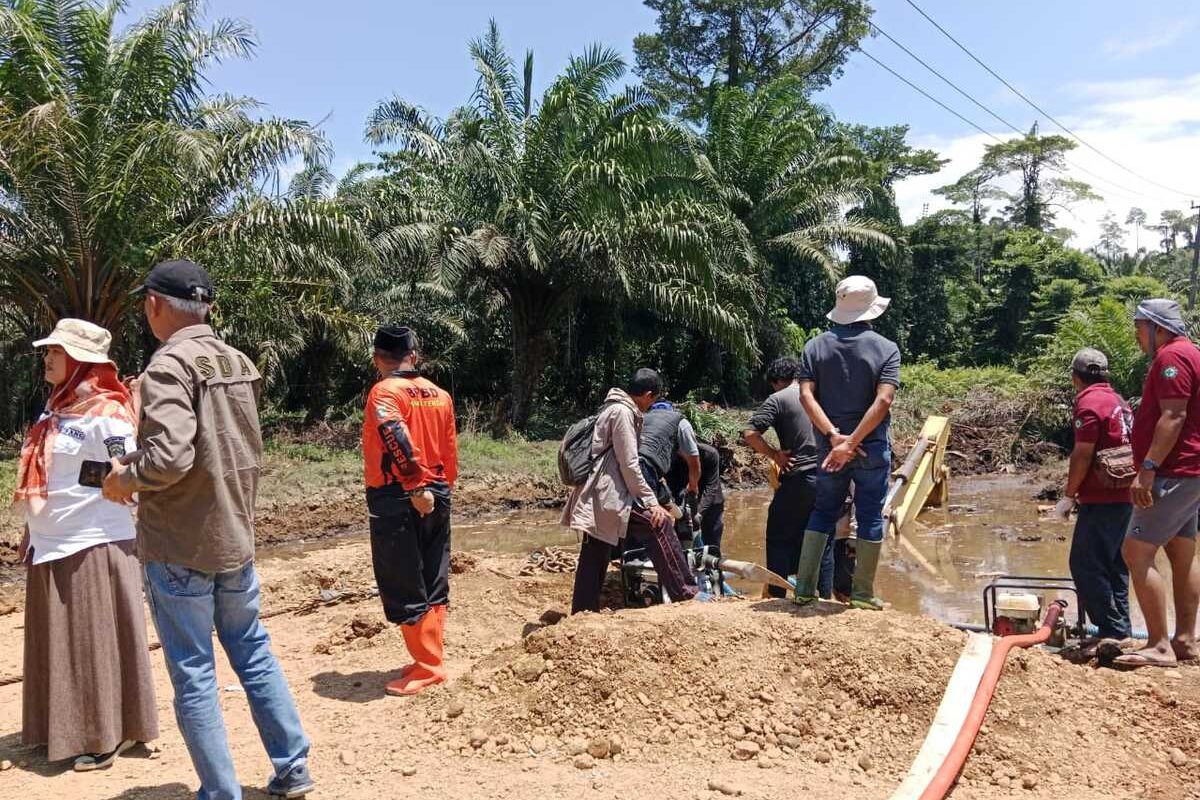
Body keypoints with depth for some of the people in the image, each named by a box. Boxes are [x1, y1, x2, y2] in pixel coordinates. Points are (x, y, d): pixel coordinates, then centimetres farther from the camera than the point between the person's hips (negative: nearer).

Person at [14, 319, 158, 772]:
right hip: (51, 547, 9)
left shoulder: (104, 415, -16)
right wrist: (33, 534, 20)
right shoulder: (57, 408, 11)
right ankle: (66, 728, 30)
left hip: (92, 547, -9)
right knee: (60, 644, 16)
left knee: (96, 642, 1)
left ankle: (108, 735, 14)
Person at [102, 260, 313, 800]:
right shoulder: (238, 363, 7)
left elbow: (168, 457, -27)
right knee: (253, 653, 18)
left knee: (194, 674, 6)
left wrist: (124, 478, -9)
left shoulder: (170, 364, -16)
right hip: (235, 535, 7)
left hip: (179, 544, -7)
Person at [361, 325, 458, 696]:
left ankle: (427, 667, 8)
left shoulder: (384, 392, -9)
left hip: (397, 499, -7)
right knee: (434, 585, 14)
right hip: (436, 497, 7)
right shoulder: (440, 394, 10)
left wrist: (415, 487, -23)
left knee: (403, 589, 3)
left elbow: (398, 439, -26)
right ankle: (431, 659, 23)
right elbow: (450, 451, 12)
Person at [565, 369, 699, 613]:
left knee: (594, 560, 13)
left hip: (595, 498, 11)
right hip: (608, 495, -11)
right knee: (659, 525, -11)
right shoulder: (623, 412, -11)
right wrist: (651, 502, -14)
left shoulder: (614, 409, 19)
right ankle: (684, 593, -8)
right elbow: (629, 465, -16)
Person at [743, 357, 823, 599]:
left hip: (798, 479, -5)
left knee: (780, 539, 9)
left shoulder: (778, 399, -6)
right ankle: (825, 596, 20)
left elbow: (750, 434, -16)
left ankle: (776, 593, 12)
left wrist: (775, 454, -6)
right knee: (823, 540, 15)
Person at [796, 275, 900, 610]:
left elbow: (806, 395, -9)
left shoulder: (816, 346, 1)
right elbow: (883, 401, -17)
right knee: (870, 517, 9)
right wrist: (852, 442, -19)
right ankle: (862, 593, 15)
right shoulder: (886, 349, -5)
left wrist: (834, 436, -13)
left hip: (830, 447, 3)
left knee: (822, 513, 14)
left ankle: (804, 588, 14)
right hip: (873, 448, -2)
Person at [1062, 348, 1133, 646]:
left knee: (1085, 565, -5)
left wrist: (1070, 493, -4)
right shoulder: (1119, 401, 15)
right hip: (1124, 497, 9)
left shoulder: (1089, 402, -12)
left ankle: (1112, 630, -4)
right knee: (1114, 566, 14)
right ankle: (1120, 631, 19)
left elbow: (1083, 455, -16)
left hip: (1101, 500, -9)